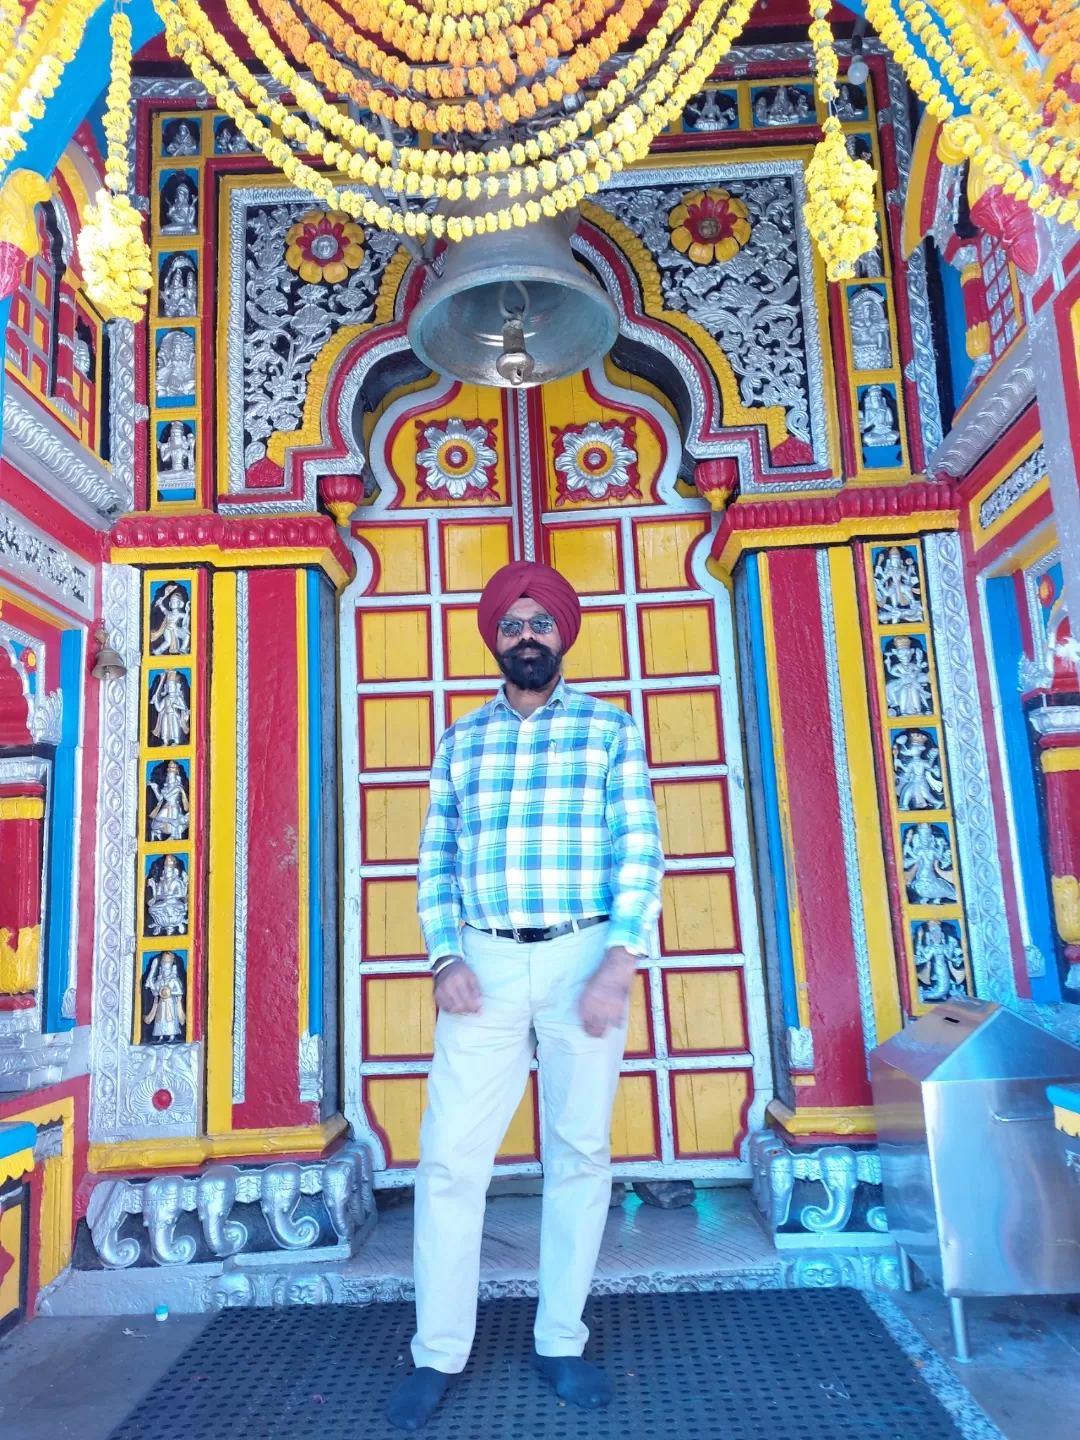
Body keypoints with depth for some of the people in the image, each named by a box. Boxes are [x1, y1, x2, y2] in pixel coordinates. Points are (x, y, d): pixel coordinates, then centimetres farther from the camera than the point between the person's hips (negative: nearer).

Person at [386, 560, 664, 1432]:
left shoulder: (609, 729, 4)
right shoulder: (461, 741, 11)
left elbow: (640, 852, -3)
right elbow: (436, 862, 10)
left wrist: (620, 961, -13)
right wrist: (446, 959, -4)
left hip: (583, 960, -1)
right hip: (485, 965, 2)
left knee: (580, 1155, 8)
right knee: (450, 1157, 2)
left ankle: (561, 1343, 25)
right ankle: (439, 1353, 19)